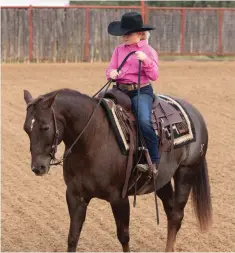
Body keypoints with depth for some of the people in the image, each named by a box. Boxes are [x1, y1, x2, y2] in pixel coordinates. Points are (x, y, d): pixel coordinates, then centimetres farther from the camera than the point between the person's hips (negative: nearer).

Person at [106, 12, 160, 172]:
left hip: (141, 91, -5)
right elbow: (111, 68, 9)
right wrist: (111, 73, -15)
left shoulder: (148, 51, 1)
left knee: (144, 121, -29)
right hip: (121, 90, 5)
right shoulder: (119, 50, 12)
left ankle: (154, 161, -20)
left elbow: (154, 76, -5)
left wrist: (146, 60, -20)